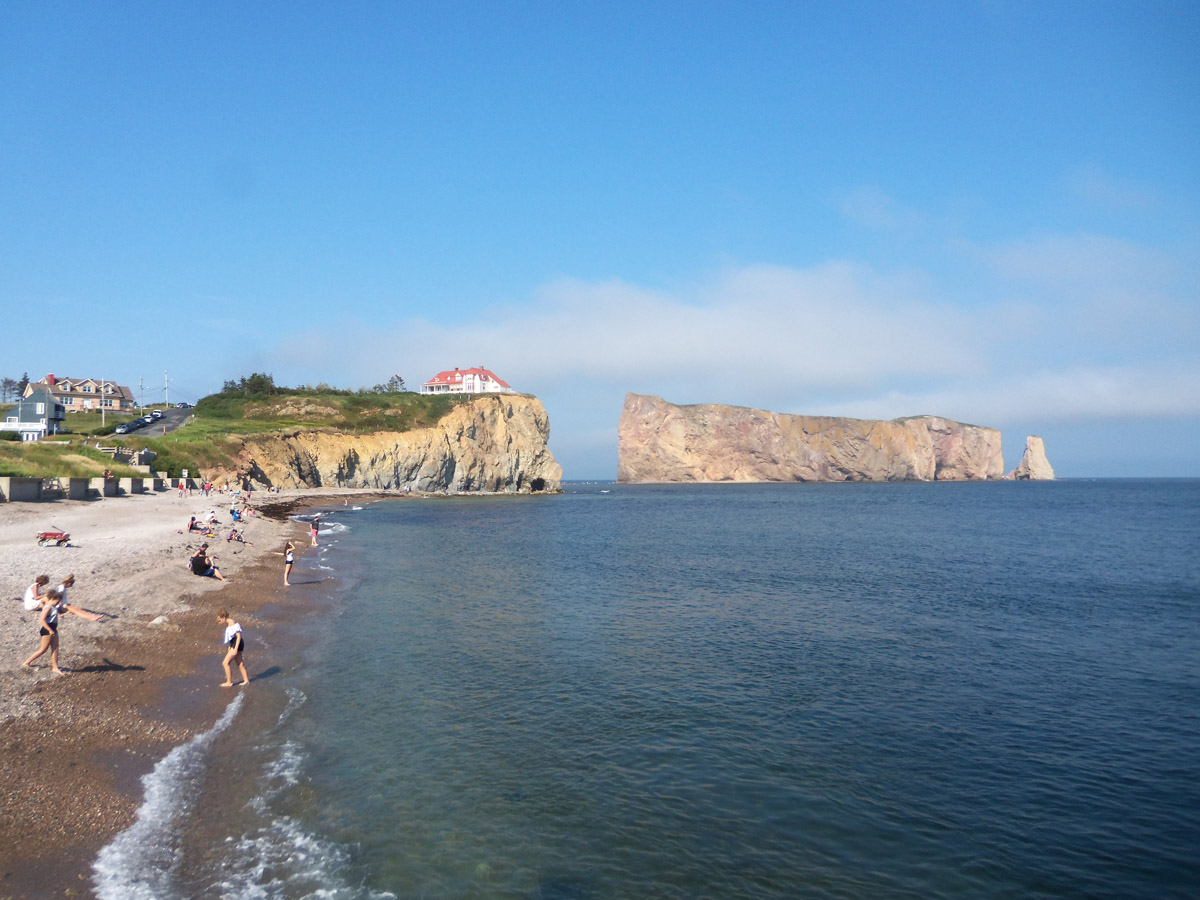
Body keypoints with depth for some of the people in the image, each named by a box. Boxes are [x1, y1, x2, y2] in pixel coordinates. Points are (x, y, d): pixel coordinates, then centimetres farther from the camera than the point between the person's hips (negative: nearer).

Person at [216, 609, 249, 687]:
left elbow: (239, 636, -21)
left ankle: (229, 682, 2)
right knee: (240, 663, 15)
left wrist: (235, 649, -23)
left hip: (237, 644, -10)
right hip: (233, 645, 10)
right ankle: (246, 680, 23)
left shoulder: (232, 623, -19)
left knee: (225, 663, -6)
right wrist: (229, 648, 24)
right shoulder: (228, 625, 11)